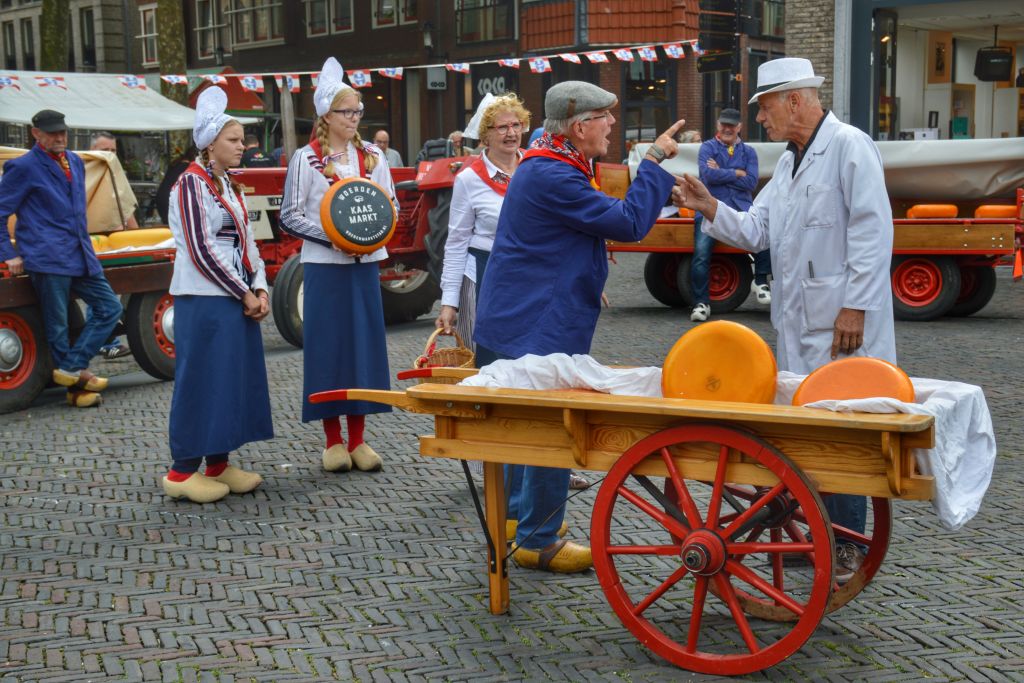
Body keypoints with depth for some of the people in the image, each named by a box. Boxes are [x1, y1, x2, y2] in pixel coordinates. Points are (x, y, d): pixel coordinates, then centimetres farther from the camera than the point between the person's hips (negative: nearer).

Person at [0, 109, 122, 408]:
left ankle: (71, 367, 5)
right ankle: (75, 386, 10)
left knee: (109, 307, 4)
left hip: (80, 256, 7)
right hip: (48, 259, -7)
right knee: (57, 325, 0)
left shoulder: (75, 162, 15)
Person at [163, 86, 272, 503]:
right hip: (205, 301, -8)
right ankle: (183, 471, 5)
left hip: (238, 300, 8)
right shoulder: (192, 184, -9)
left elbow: (247, 243, 15)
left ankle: (218, 463, 19)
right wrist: (245, 295, -12)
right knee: (202, 381, -4)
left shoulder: (229, 186, 16)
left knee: (236, 379, 10)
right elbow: (202, 252, -15)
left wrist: (260, 290, 0)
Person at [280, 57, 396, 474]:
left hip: (366, 263, 4)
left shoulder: (372, 156, 9)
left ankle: (357, 439, 13)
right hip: (324, 265, -3)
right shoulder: (305, 159, -1)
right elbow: (290, 217, -2)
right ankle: (332, 441, 10)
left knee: (365, 344, 4)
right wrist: (330, 235, -15)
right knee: (328, 346, 0)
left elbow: (391, 205, 13)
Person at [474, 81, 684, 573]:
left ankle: (519, 516, 35)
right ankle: (537, 541, 9)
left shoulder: (545, 167, 14)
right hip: (539, 330, -11)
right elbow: (629, 223, -21)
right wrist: (655, 160, -14)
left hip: (515, 324, 11)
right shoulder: (552, 177, -22)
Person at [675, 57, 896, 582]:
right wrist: (708, 206, 0)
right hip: (796, 324, 9)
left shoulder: (849, 147, -9)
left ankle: (849, 544, 7)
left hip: (843, 324, -9)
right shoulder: (788, 163, 19)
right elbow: (755, 232, 15)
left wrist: (855, 306, -20)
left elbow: (871, 230, -16)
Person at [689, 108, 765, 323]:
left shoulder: (748, 152, 15)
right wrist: (736, 173, -2)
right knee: (701, 254, -18)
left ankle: (761, 281, -5)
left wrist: (721, 174, -5)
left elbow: (751, 182, -1)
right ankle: (701, 303, -7)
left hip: (741, 208, 1)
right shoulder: (708, 147, 8)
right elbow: (708, 175, -10)